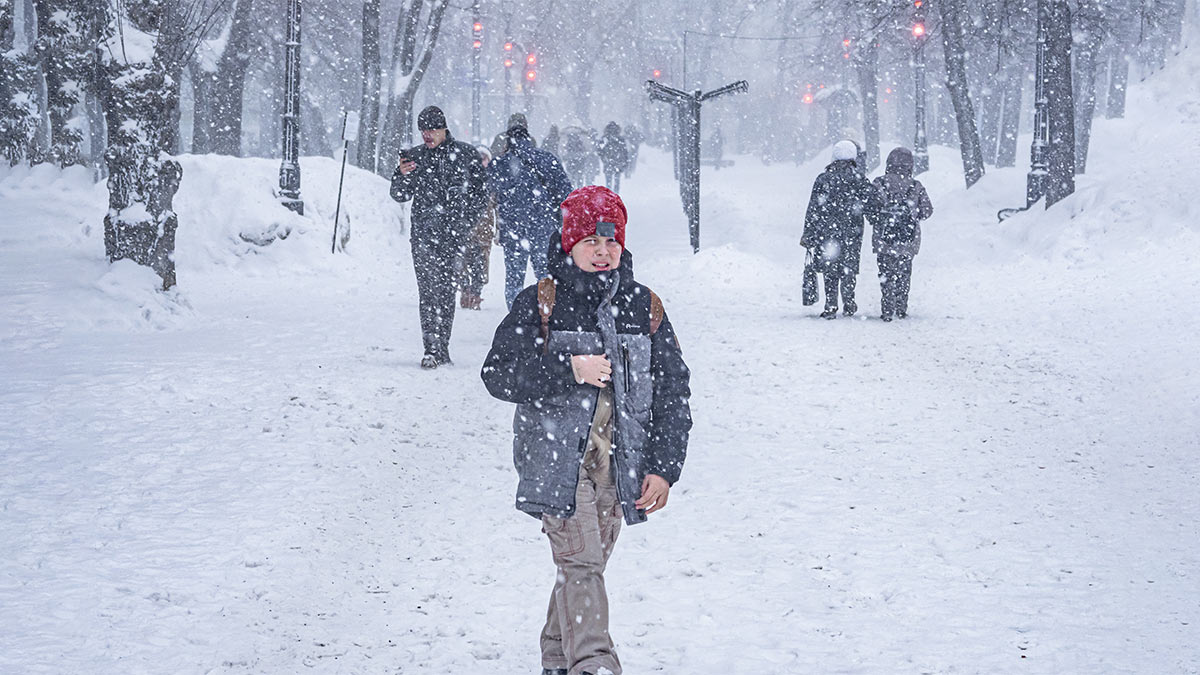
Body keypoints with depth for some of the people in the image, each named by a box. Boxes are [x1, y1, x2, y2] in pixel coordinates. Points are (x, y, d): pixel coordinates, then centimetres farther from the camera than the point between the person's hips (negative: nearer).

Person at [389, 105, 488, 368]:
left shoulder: (466, 154, 6)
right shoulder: (414, 156, 11)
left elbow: (481, 194, 9)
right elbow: (400, 196, 11)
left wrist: (465, 223, -2)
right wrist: (403, 176, -10)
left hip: (455, 235, -1)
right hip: (424, 235, 1)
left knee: (446, 290, 0)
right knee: (430, 290, -8)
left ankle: (441, 346, 6)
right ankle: (433, 348, -10)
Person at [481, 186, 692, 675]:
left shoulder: (645, 309, 6)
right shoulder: (539, 305, -3)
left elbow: (673, 393, 8)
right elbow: (498, 373, -7)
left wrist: (663, 468, 0)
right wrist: (569, 371, -17)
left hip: (618, 463, 4)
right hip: (557, 457, -4)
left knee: (592, 560, 12)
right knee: (580, 561, -14)